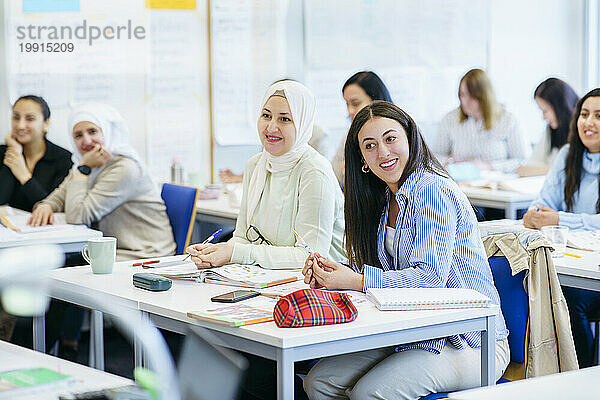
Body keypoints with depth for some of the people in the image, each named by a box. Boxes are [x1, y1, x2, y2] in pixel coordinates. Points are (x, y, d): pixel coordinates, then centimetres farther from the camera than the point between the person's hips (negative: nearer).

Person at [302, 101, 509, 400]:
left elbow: (430, 277, -24)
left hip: (468, 344, -8)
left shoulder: (433, 191, -16)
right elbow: (372, 272, 12)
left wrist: (354, 281, -26)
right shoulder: (384, 200, 11)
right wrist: (331, 273, -9)